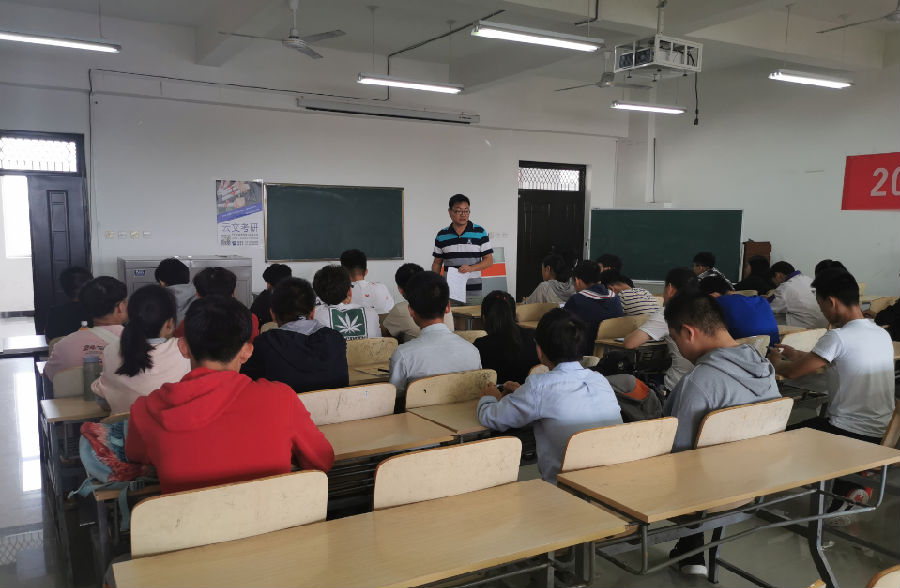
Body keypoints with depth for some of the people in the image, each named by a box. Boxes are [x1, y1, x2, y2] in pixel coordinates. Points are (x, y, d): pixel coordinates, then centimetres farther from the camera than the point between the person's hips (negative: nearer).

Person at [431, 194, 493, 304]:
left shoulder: (480, 232, 3)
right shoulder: (441, 236, 8)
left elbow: (489, 261, 2)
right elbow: (437, 263, 14)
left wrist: (471, 268, -15)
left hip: (473, 292, -1)